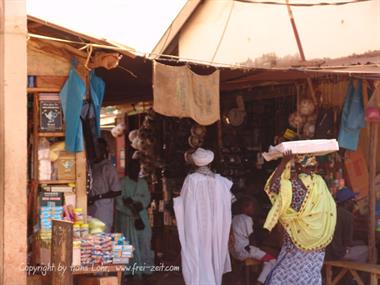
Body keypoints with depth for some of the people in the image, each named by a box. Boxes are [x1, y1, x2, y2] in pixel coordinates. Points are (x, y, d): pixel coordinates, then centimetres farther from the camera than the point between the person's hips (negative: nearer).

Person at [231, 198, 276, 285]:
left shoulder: (235, 218, 14)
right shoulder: (247, 219, -11)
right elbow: (251, 237, -10)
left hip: (233, 250, 10)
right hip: (243, 250, -10)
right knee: (271, 260, -11)